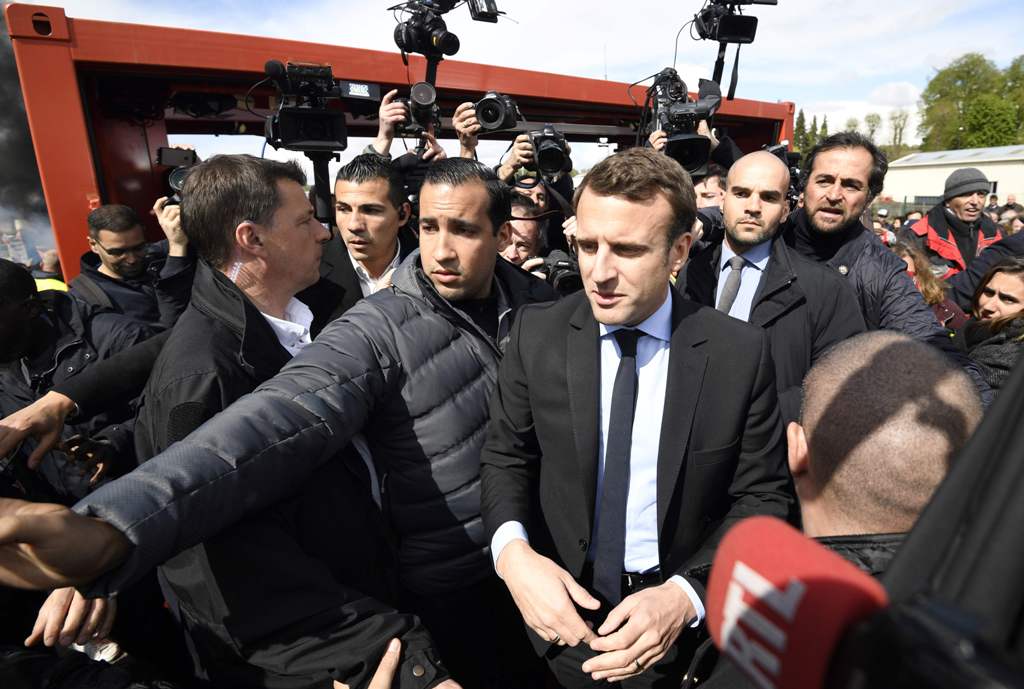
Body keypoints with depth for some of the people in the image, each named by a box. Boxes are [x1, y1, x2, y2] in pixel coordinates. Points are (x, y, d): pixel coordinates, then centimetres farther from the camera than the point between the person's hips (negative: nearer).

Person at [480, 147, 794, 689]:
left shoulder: (741, 352, -15)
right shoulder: (538, 332, -13)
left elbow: (761, 495, -8)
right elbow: (506, 454, -4)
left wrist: (686, 595, -23)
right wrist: (513, 551, -22)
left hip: (681, 612, -1)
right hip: (560, 602, 2)